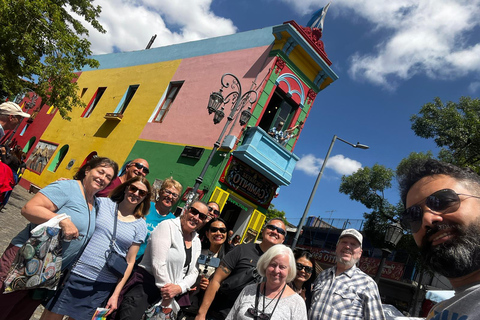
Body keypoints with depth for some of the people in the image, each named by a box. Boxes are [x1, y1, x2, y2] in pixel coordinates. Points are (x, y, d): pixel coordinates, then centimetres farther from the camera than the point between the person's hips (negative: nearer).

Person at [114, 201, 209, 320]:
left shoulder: (197, 242, 10)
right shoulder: (167, 226, -11)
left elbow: (193, 273, 7)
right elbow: (158, 264, -17)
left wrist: (179, 288, -13)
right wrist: (168, 293, -12)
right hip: (145, 286, -6)